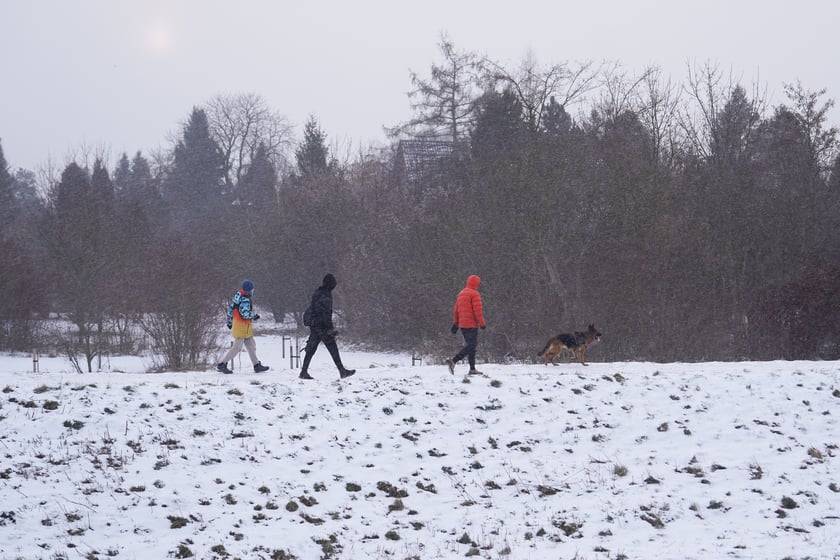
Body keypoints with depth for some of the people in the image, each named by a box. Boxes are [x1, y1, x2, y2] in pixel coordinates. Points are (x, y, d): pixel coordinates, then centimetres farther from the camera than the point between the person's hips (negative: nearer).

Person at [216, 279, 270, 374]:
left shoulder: (238, 295, 7)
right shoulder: (245, 300, -22)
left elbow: (230, 308, 14)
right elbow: (245, 314, -27)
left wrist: (229, 321, 22)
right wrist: (255, 316, -10)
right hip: (242, 327, -10)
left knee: (251, 346, 15)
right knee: (237, 347, -2)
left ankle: (257, 365, 21)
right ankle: (221, 365, 1)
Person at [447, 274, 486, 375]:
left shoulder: (460, 294, 16)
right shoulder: (474, 294, -10)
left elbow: (456, 310, 18)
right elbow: (477, 310, -15)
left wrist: (455, 324, 20)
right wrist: (482, 323, -11)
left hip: (462, 325, 9)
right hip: (471, 325, -9)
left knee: (471, 345, 15)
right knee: (471, 345, -9)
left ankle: (472, 369, 14)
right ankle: (453, 361, -22)